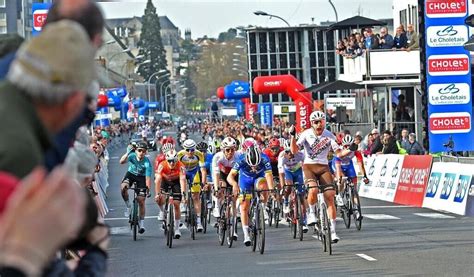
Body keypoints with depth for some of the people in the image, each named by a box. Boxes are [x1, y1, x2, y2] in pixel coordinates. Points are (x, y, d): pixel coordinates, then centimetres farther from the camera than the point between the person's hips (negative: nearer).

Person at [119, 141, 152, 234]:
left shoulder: (147, 162, -28)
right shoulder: (132, 156, -25)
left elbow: (148, 177, -29)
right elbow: (122, 161, -42)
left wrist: (148, 189, -40)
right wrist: (127, 153, -56)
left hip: (141, 177, -1)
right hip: (131, 174, 1)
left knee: (141, 200, -6)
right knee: (123, 187, -32)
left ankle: (142, 223, 9)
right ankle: (127, 205, -6)